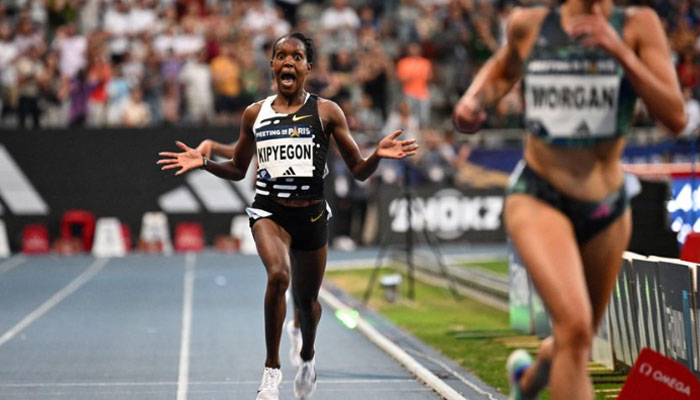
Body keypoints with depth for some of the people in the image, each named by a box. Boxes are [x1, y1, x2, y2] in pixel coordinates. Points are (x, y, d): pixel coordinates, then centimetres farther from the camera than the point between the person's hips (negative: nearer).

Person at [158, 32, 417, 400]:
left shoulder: (326, 111, -2)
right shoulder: (255, 114, 4)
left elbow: (358, 171, 0)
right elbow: (238, 169, 16)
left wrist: (378, 155, -20)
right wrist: (204, 162, 0)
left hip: (311, 214, 1)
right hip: (269, 211, 0)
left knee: (306, 300, 14)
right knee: (278, 274, -30)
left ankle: (307, 357, 49)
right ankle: (272, 368, -16)